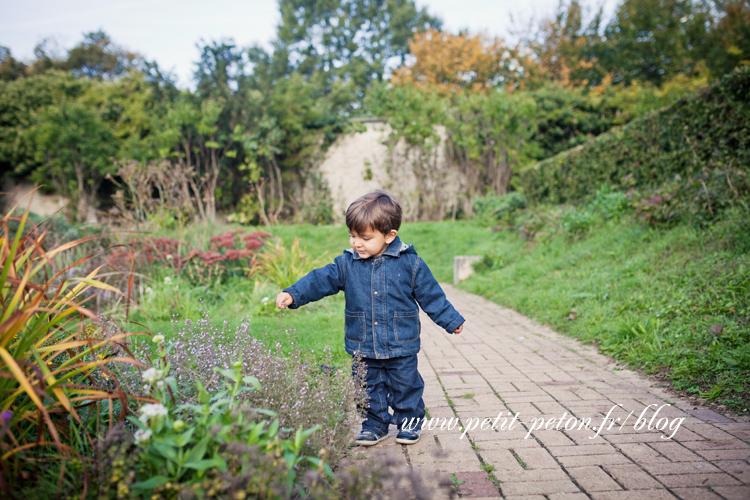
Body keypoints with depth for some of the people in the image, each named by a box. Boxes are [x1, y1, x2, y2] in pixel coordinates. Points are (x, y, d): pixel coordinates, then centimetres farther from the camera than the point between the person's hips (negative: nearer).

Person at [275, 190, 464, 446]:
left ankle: (410, 421, 31)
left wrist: (452, 320, 7)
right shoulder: (346, 264, -3)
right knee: (370, 387, 12)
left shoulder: (410, 263, -8)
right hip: (363, 347, 2)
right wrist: (292, 294, -17)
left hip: (401, 346, -2)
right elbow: (320, 280, -4)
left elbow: (431, 295, 1)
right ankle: (375, 424, 30)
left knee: (405, 386, 9)